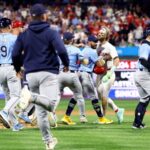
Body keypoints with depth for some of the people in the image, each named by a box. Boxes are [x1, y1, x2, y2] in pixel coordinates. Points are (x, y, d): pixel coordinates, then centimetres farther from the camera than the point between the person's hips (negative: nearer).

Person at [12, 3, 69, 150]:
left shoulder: (23, 35, 8)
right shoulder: (51, 33, -2)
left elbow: (15, 54, 3)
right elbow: (61, 51, -14)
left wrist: (18, 69, 22)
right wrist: (66, 65, 5)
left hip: (30, 75, 5)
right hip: (48, 73, -5)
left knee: (40, 110, 11)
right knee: (50, 104, -18)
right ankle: (31, 96, -44)